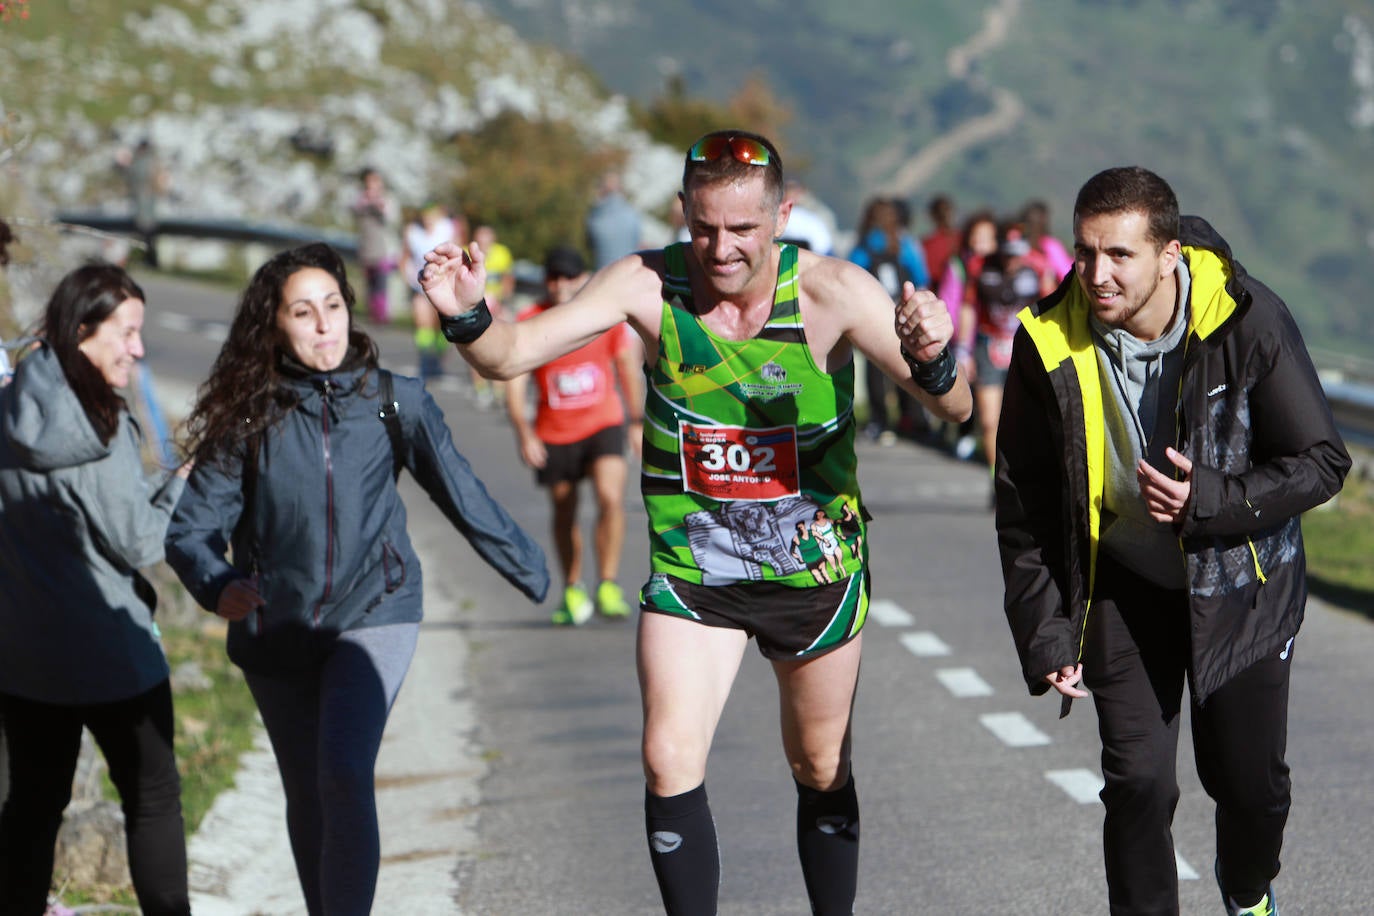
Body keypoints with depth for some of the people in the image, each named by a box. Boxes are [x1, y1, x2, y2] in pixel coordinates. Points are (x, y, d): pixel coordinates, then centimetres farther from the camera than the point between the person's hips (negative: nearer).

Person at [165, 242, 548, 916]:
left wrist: (534, 574, 11)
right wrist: (218, 586, -28)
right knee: (306, 798, 11)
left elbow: (463, 497, 7)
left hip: (373, 613, -2)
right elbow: (191, 525, -7)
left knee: (343, 773, -23)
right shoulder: (247, 416, -3)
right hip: (276, 629, 2)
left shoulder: (394, 403, -2)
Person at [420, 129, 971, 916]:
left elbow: (955, 408, -25)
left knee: (821, 771, 15)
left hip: (816, 572, 0)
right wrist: (467, 318, -41)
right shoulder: (649, 285, -16)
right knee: (670, 761, -13)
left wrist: (934, 358, -48)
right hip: (691, 569, 0)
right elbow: (512, 354, -18)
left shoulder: (832, 292, -20)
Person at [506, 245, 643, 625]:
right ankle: (572, 589, 34)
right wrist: (523, 432, -29)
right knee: (564, 514, 12)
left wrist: (638, 422, 9)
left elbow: (627, 366, 5)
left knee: (611, 497, -23)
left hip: (603, 424, -1)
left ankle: (608, 585, -13)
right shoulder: (528, 323, -12)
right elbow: (514, 384, -15)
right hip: (554, 433, 1)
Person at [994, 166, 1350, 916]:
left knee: (1251, 782, 6)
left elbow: (1322, 461, -15)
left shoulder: (1249, 320, -22)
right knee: (1138, 783, -7)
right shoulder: (1050, 346, -16)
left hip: (1238, 581, -1)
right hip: (1125, 586, 1)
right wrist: (1044, 636, -7)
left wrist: (1210, 502, -29)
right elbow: (1023, 509, -5)